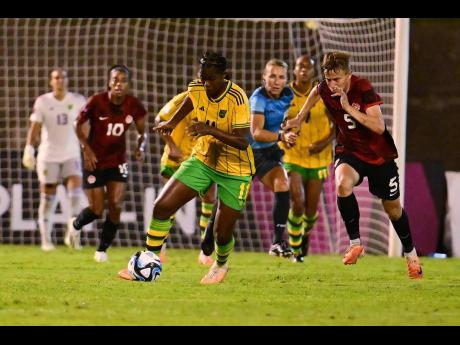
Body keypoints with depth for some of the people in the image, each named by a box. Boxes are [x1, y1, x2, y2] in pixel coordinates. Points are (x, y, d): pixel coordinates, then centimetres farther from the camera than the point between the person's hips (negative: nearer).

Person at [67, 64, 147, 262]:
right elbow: (78, 124, -3)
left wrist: (140, 147, -16)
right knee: (97, 210, -3)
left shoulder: (134, 106, -10)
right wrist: (86, 149, -12)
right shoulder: (97, 102, -18)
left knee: (115, 206, -9)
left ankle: (102, 249, 11)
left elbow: (141, 132, 4)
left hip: (117, 161, 2)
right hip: (94, 161, -2)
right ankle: (76, 225, 32)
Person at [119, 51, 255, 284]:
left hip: (235, 170, -5)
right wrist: (171, 123, 7)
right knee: (162, 206, -8)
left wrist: (211, 130, -42)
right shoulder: (196, 89, -9)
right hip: (203, 159, 5)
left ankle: (221, 265, 35)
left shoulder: (236, 98, -26)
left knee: (222, 233, 0)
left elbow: (243, 141, -32)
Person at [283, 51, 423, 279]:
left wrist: (349, 108, -36)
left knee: (392, 207, 11)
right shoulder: (325, 89, -14)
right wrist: (299, 119, 16)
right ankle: (355, 243, -18)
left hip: (379, 154, -2)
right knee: (343, 183, -32)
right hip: (349, 151, 2)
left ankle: (410, 254, 37)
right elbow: (315, 93, 15)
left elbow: (379, 127, -35)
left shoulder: (363, 89, -26)